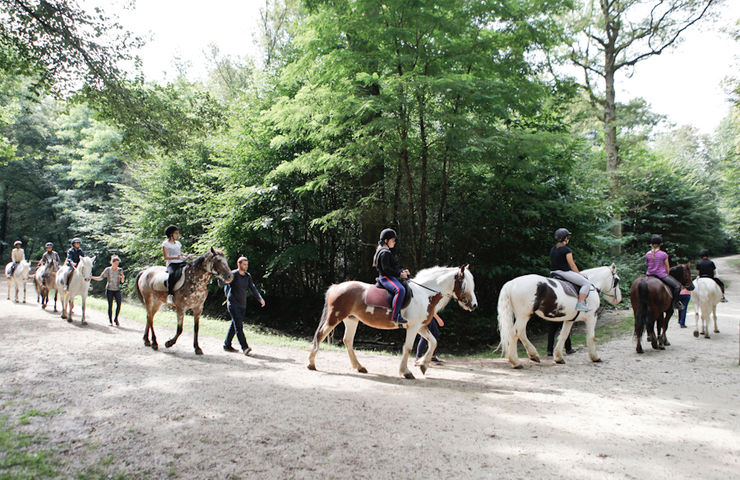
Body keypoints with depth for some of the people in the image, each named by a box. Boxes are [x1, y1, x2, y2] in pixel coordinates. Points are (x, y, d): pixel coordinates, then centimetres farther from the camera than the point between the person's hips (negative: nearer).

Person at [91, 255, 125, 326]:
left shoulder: (120, 270, 3)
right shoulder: (107, 270, -1)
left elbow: (122, 282, 2)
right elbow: (100, 278, 0)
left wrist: (122, 277, -19)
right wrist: (92, 277, -12)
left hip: (117, 290, 1)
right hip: (109, 290, -1)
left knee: (119, 304, -12)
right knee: (110, 305, 1)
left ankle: (116, 319, 5)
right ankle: (110, 320, 12)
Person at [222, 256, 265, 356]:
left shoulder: (248, 276, 11)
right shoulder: (233, 274, -9)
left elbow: (253, 288, 9)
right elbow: (227, 285, -22)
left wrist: (260, 299, -5)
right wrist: (227, 296, -42)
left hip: (242, 305, 7)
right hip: (233, 304, -7)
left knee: (234, 325, 14)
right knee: (239, 325, -14)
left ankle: (227, 345, 26)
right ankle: (245, 347, -21)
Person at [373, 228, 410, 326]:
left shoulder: (388, 252, 22)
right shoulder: (384, 253, -12)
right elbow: (386, 269, -19)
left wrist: (402, 270, 13)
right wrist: (399, 273, -18)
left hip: (392, 277, 11)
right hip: (386, 277, -11)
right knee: (400, 290, -35)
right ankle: (395, 316, -38)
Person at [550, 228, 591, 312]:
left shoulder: (552, 249, 11)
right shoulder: (567, 250, -13)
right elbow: (572, 265, -11)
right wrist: (579, 274, 3)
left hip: (553, 273, 9)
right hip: (565, 272, -9)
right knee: (586, 283, -2)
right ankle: (580, 304, -11)